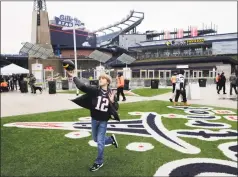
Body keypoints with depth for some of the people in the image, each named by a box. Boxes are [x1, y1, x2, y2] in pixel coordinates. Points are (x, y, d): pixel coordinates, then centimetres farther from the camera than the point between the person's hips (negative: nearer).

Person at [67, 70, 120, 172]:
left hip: (103, 121, -3)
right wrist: (73, 77, -19)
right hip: (94, 119, 3)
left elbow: (116, 107, -4)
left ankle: (99, 162, 22)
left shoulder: (111, 94, -9)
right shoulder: (95, 90, -9)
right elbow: (82, 86, -16)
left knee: (100, 142, 0)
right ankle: (111, 139, 45)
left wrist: (112, 101, -23)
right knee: (96, 140, 19)